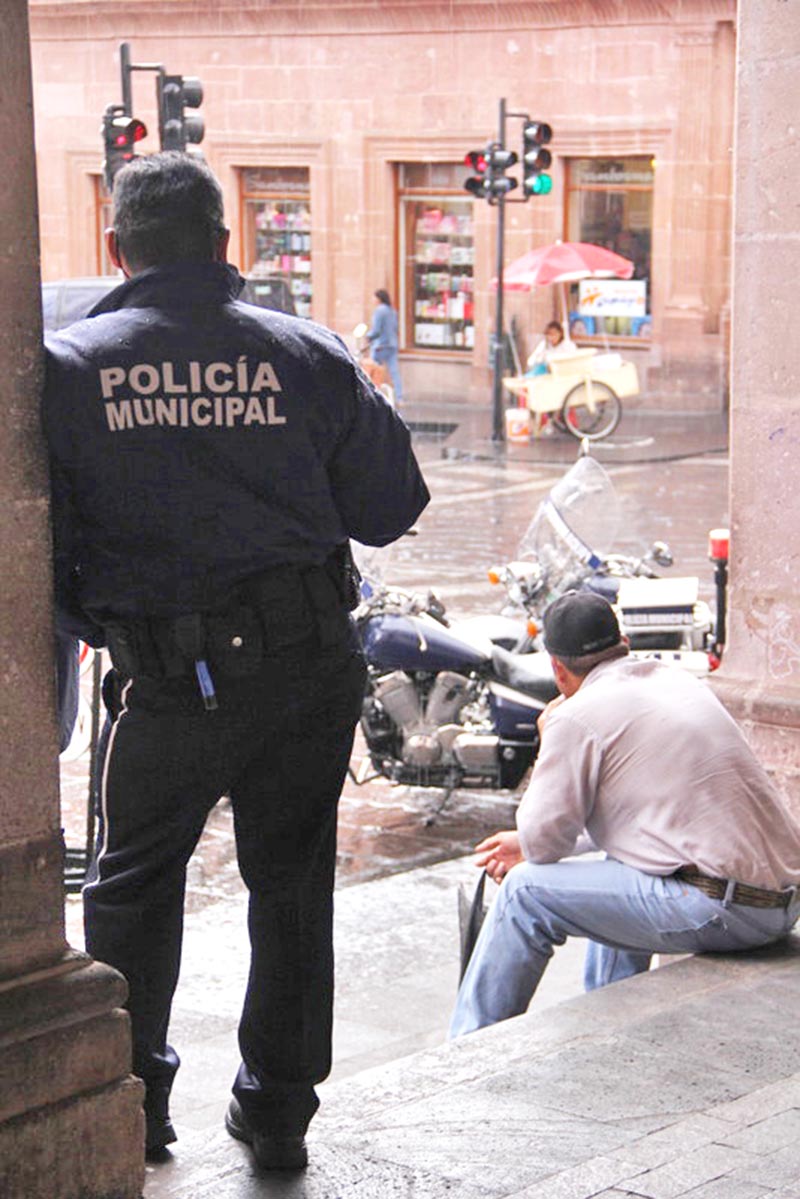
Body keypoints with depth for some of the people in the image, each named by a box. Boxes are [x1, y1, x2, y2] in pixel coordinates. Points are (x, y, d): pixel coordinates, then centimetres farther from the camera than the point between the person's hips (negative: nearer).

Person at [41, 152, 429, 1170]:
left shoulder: (67, 369, -5)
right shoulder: (309, 358, -1)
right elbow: (391, 511, 4)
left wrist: (93, 615, 15)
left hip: (172, 679, -1)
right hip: (315, 664, 2)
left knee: (135, 883, 19)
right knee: (291, 878, 16)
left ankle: (131, 1099, 27)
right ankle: (277, 1111, 23)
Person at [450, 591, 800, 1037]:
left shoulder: (578, 716, -7)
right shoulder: (680, 680, 18)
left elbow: (544, 841, -4)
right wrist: (529, 844, 31)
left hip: (723, 909, -9)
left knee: (526, 891, 1)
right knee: (620, 878, 34)